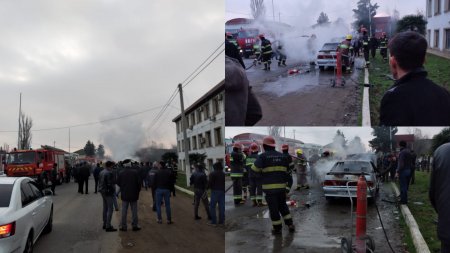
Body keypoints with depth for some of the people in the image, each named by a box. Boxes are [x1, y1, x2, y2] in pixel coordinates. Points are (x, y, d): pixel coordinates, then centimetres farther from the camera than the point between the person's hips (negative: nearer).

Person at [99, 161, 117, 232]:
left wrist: (101, 190, 20)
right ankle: (108, 226, -5)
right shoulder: (109, 173, -20)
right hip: (108, 192, -10)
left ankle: (105, 224, 26)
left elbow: (99, 183, 15)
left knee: (105, 208, 18)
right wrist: (114, 192, -11)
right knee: (110, 209, -5)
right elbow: (110, 184, -21)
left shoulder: (101, 172, 9)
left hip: (103, 192, 10)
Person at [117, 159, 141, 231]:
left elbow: (118, 183, 1)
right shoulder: (135, 172, -10)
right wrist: (137, 190, 7)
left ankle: (123, 226, 13)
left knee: (124, 211, 9)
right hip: (134, 195, -1)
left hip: (124, 195, 1)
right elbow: (139, 182, -9)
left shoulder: (121, 173, -6)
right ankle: (135, 225, 13)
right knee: (134, 211, 8)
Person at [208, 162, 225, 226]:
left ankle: (214, 221, -2)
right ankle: (221, 221, 8)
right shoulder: (224, 174, 10)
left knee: (212, 206, 2)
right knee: (221, 207, 7)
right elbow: (225, 183, 10)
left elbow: (210, 183, -11)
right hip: (222, 192, 5)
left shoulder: (212, 174, -6)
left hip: (215, 191, -5)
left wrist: (207, 187, 6)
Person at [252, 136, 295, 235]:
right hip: (281, 185, 5)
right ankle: (290, 224, 18)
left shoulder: (263, 156, -8)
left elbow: (255, 169, -12)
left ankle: (277, 228, 11)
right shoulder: (282, 156, 8)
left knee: (273, 208, 5)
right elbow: (285, 169, 14)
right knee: (282, 205, 21)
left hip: (269, 187, -5)